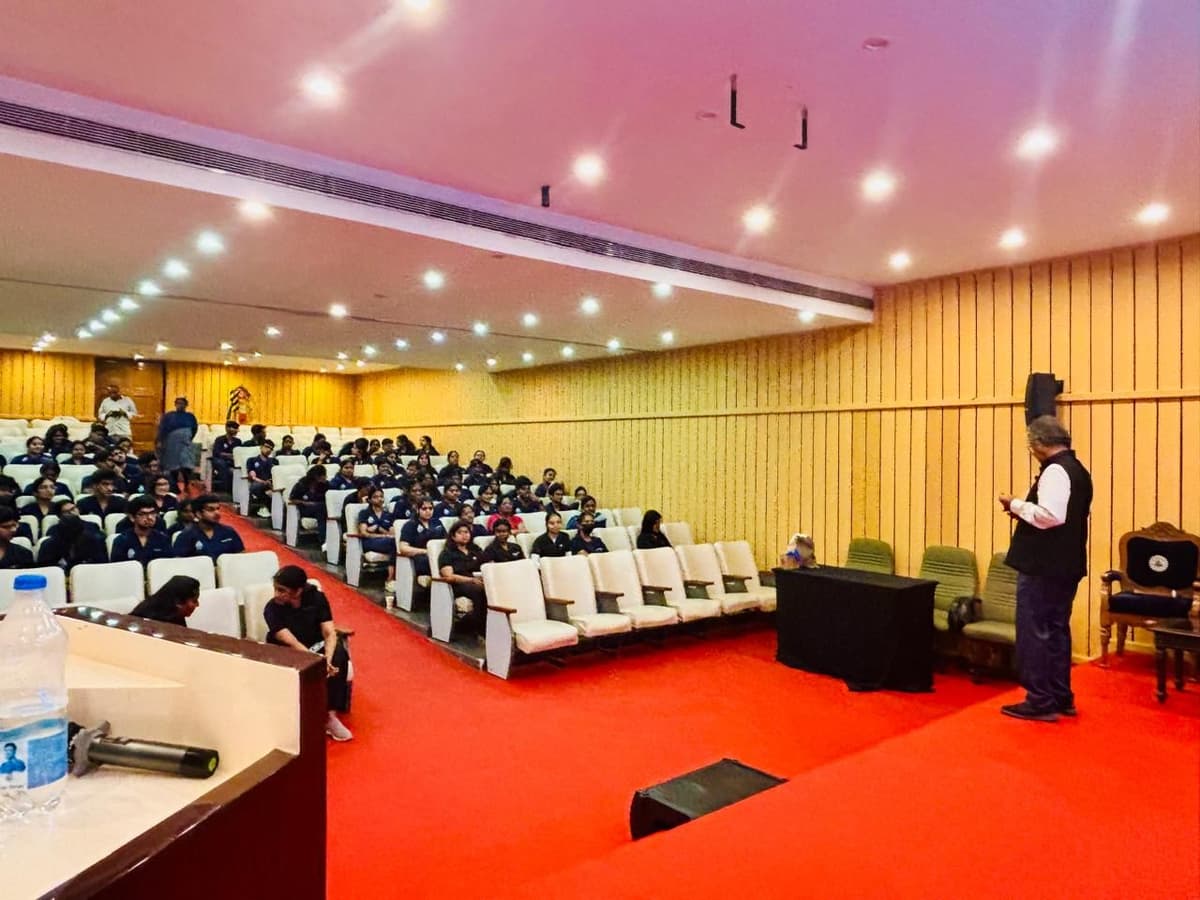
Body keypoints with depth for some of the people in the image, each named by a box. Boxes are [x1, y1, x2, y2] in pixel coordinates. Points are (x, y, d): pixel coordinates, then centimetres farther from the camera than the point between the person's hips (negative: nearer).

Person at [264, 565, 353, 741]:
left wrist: (327, 660, -38)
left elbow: (330, 633, -19)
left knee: (339, 654, -29)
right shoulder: (272, 608, -21)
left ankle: (330, 716, -22)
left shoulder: (316, 598, -15)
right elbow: (292, 644, -28)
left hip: (314, 647, 2)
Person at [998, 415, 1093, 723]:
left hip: (1043, 566, -10)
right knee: (1057, 631, 16)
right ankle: (1061, 697, 24)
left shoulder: (1055, 470, -17)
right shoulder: (1077, 469, 15)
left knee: (1034, 633, -2)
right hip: (1065, 565, 10)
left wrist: (1017, 505, -15)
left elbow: (1051, 515, -29)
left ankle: (1040, 702, 3)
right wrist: (1025, 511, 13)